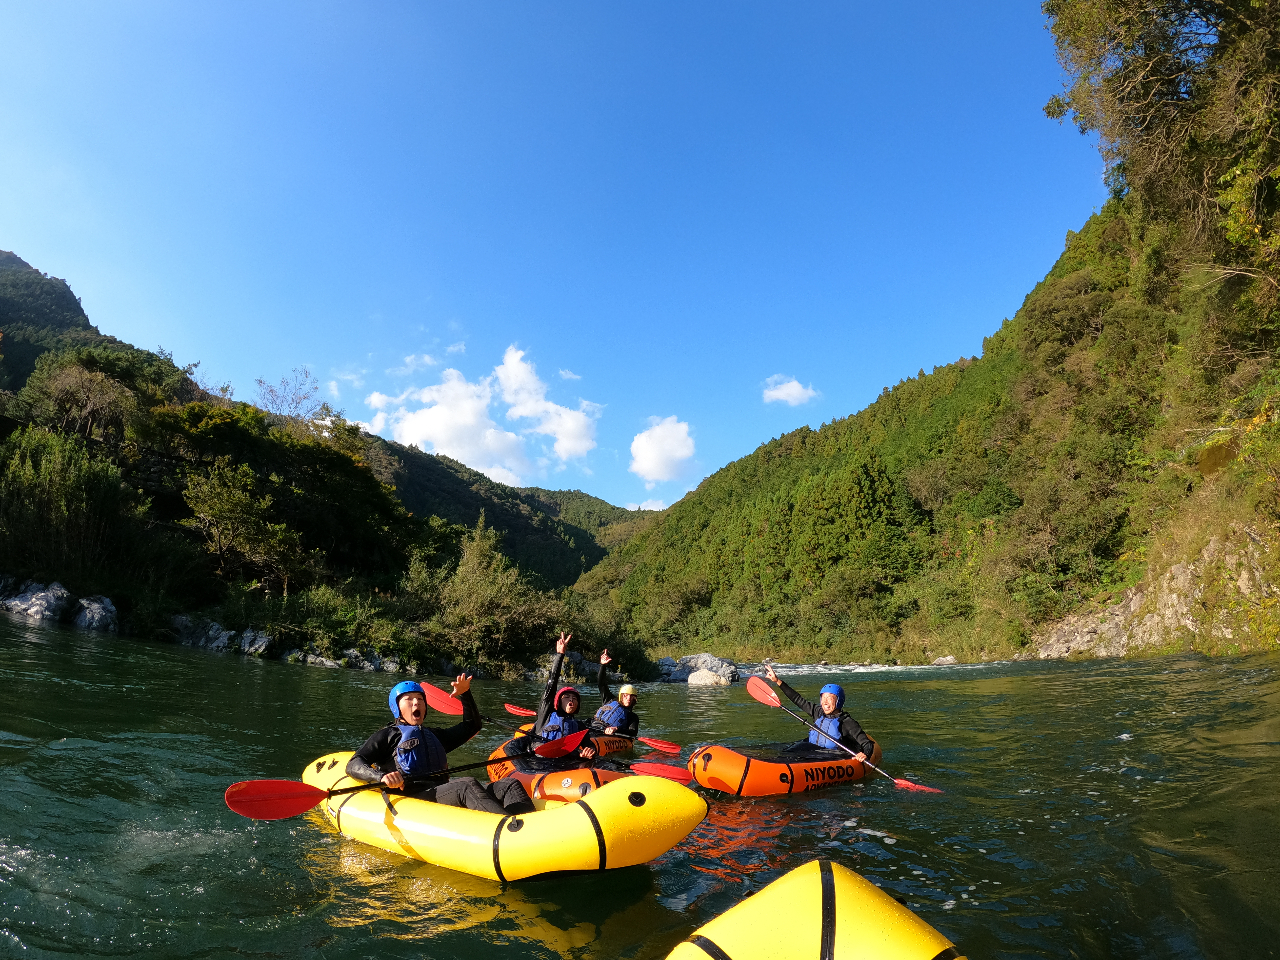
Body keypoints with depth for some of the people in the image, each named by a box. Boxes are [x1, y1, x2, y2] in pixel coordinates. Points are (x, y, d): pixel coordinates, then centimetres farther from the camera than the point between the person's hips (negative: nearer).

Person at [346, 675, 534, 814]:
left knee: (509, 785, -19)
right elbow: (353, 766, 2)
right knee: (467, 784, -35)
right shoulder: (388, 736, 17)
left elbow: (472, 725, 41)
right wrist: (382, 776, -20)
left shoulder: (434, 736, 35)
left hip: (446, 798, 6)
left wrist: (465, 695, 24)